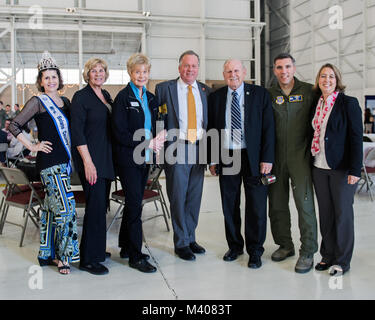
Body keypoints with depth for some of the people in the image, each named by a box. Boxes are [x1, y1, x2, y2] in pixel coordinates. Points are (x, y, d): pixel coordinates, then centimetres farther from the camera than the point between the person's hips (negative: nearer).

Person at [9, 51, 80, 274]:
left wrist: (72, 158, 13)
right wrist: (32, 146, -10)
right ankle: (64, 256, 2)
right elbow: (15, 125, -8)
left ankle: (48, 254, 23)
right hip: (49, 162, -7)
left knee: (52, 208, 13)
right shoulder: (38, 102, -5)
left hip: (64, 161, 7)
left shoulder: (65, 101, 14)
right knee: (66, 207, -11)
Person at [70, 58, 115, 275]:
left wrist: (110, 159, 15)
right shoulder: (81, 97, -7)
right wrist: (87, 162, -19)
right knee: (95, 206, -7)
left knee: (101, 205, 12)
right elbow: (77, 133, -13)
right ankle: (89, 259, 2)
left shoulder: (106, 95, 15)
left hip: (106, 159, 8)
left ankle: (97, 249, 25)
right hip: (91, 159, -7)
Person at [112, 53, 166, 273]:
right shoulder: (123, 97, -8)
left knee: (134, 202, 14)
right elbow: (120, 133, -14)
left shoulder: (151, 98, 13)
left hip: (145, 158, 7)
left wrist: (157, 140, -2)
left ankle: (126, 247, 27)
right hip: (128, 158, -7)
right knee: (135, 203, -7)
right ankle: (136, 256, 2)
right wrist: (147, 144, -15)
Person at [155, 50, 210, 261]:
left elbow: (210, 122, 13)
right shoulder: (165, 89, 0)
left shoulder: (205, 91, 11)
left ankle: (191, 238, 26)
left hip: (199, 149, 4)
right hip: (177, 148, -4)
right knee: (178, 198, 1)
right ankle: (181, 243, 14)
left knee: (195, 197, 11)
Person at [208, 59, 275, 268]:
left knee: (256, 207, 3)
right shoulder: (216, 97, 8)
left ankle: (255, 251, 19)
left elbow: (268, 128, -2)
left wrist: (267, 158, -9)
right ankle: (235, 246, 28)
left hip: (253, 158, -2)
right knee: (230, 206, 10)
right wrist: (212, 160, 4)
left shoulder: (260, 94, 1)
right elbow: (211, 130, 9)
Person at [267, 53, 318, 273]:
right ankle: (285, 245, 26)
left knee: (305, 203, -5)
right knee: (277, 204, 9)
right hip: (275, 158, 3)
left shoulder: (308, 91, 2)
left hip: (300, 157, -3)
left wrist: (313, 149, -3)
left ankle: (308, 252, 7)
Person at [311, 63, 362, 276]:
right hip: (319, 167, 5)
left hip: (342, 168, -5)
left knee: (343, 213, 4)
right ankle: (327, 255, 25)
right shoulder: (316, 103, 9)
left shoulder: (349, 103, -6)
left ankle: (342, 261, 17)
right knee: (325, 213, 11)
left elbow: (356, 137, -10)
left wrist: (355, 169, -15)